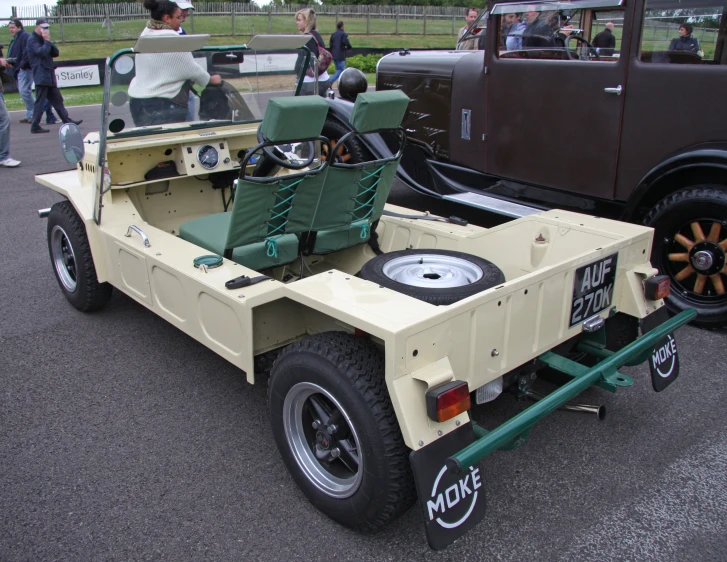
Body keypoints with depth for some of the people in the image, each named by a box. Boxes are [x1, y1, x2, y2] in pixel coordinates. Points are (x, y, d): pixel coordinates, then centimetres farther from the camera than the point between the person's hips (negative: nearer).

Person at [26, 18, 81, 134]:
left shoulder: (43, 39, 20)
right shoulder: (32, 39, -6)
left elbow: (55, 53, 12)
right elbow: (42, 52, -20)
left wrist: (49, 41, -1)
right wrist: (47, 41, -10)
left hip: (49, 75, 9)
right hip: (41, 76, -9)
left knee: (57, 100, 10)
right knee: (40, 101, -8)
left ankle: (67, 121, 14)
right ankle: (35, 126, -5)